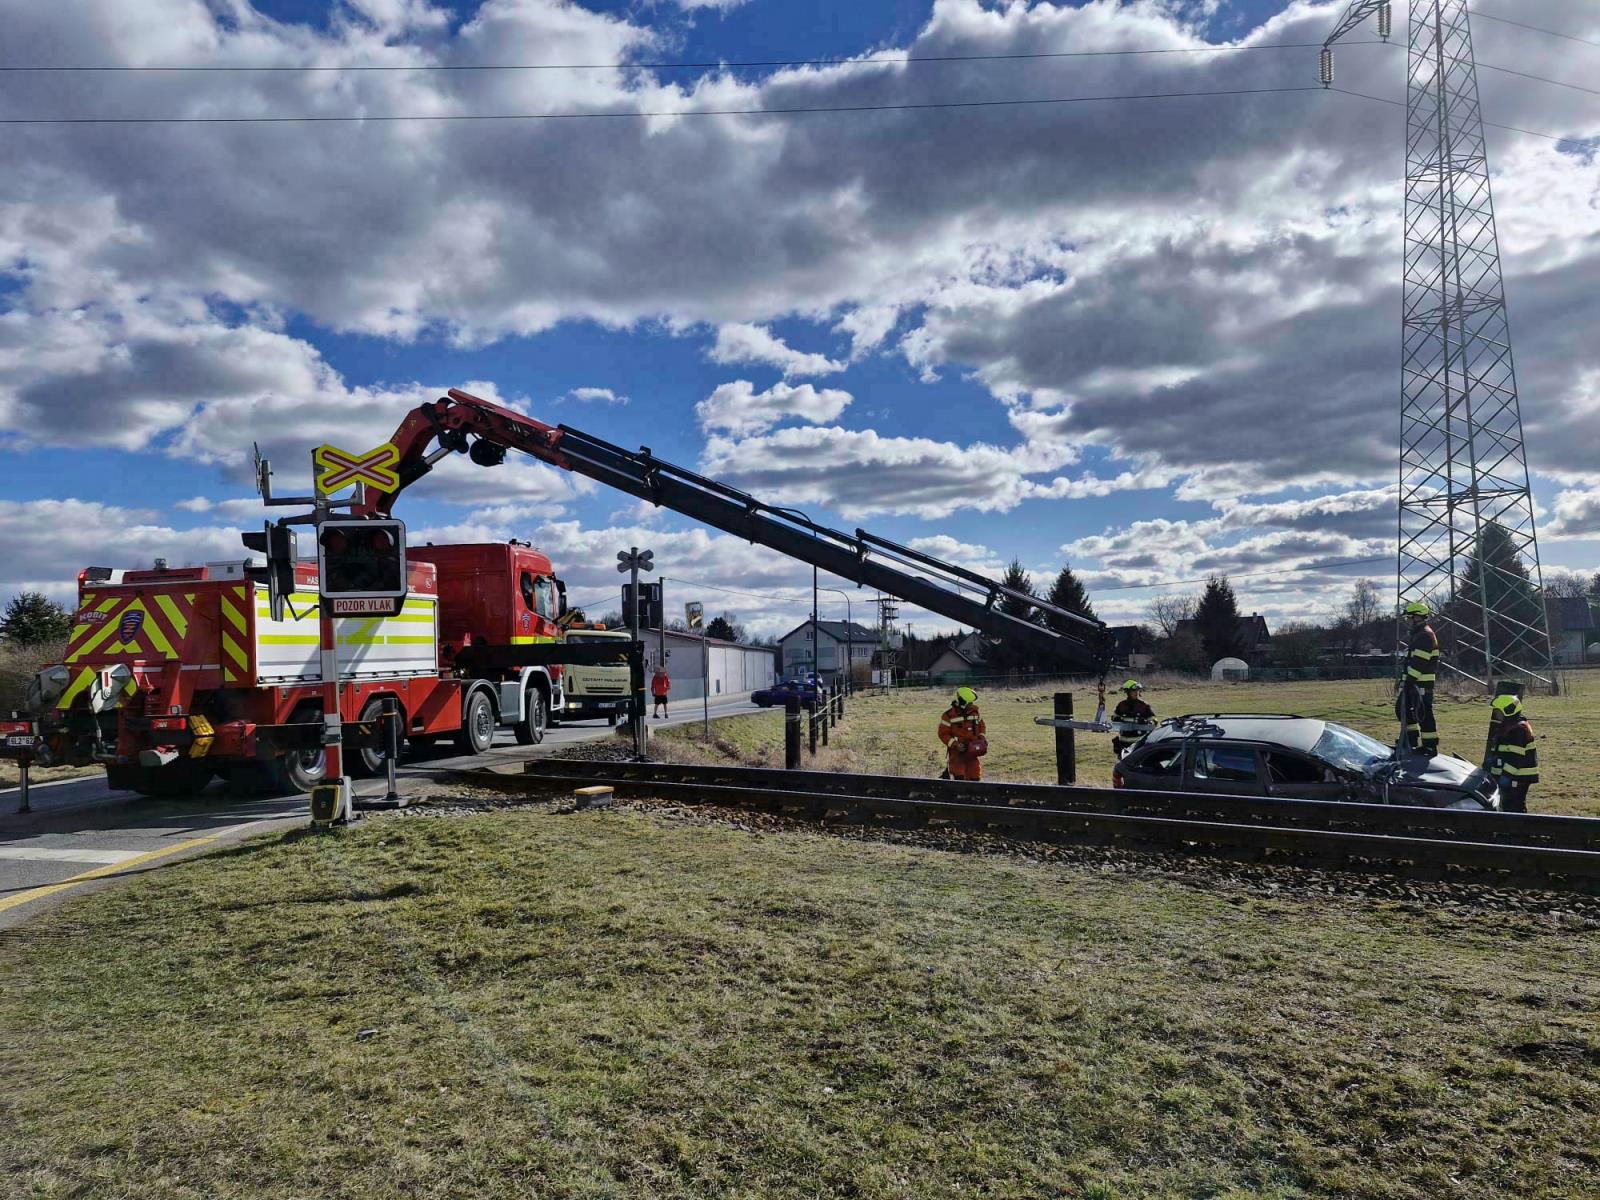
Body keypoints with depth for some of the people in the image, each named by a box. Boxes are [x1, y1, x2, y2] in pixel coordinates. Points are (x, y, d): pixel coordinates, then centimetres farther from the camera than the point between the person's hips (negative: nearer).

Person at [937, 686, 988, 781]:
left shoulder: (975, 712, 8)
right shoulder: (949, 715, -9)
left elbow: (981, 725, 23)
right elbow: (943, 733, -8)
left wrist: (982, 737, 4)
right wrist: (955, 744, -19)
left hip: (972, 750, 5)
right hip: (956, 751, -5)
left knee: (975, 777, 7)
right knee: (958, 777, -17)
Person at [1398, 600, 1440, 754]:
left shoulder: (1425, 635, -14)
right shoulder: (1418, 634, 20)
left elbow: (1419, 662, -21)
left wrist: (1410, 679, -21)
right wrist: (1405, 679, 22)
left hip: (1422, 683, -11)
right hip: (1414, 682, 11)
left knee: (1423, 714, -7)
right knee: (1402, 708, 15)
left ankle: (1431, 746, -2)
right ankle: (1412, 740, 22)